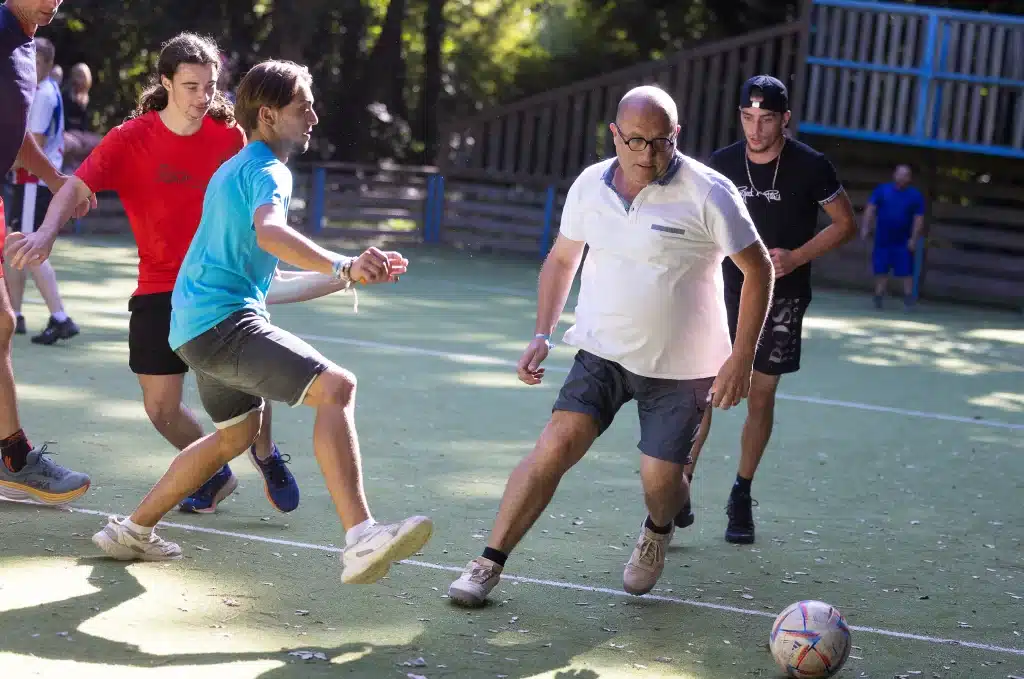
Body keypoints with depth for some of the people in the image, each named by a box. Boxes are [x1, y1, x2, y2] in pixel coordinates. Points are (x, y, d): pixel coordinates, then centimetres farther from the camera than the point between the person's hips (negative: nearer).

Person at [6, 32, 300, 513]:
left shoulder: (230, 135, -5)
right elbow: (77, 186, -18)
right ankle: (214, 475, 30)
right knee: (161, 408, 0)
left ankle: (265, 456, 18)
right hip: (159, 289, 0)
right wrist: (47, 231, -36)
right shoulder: (131, 139, -10)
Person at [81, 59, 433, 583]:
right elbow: (268, 232, -33)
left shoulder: (235, 170, 24)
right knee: (334, 387, -25)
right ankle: (361, 539, -41)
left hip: (196, 324, 11)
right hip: (222, 321, -11)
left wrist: (348, 276, 24)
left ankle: (132, 531, 41)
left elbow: (266, 286, 28)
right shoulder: (267, 171, -8)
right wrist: (343, 267, -43)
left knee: (238, 432, 31)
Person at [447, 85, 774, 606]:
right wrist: (542, 335, 6)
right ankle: (489, 564, -9)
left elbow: (758, 269, -8)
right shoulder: (590, 185, -1)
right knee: (556, 445, -15)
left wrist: (741, 358, -12)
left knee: (660, 478, -4)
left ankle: (657, 533, 35)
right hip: (603, 351, 2)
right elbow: (561, 259, 15)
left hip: (681, 366, -2)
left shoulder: (707, 193, -14)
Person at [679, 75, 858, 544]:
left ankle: (741, 497, 19)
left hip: (783, 300, -1)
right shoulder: (720, 165, -3)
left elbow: (846, 224, 0)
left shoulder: (810, 167, -9)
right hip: (727, 291, 1)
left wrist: (797, 257, -13)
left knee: (761, 395, 5)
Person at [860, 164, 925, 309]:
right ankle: (878, 301, 17)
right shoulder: (882, 190, 4)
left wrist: (914, 239, -11)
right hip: (882, 240, 1)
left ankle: (908, 301, -2)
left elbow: (919, 219, -2)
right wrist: (865, 227, -11)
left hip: (904, 243, -1)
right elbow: (870, 209, 0)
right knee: (881, 271, 7)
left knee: (907, 273, -6)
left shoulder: (915, 196, 1)